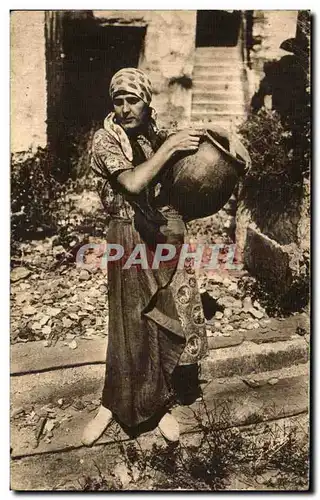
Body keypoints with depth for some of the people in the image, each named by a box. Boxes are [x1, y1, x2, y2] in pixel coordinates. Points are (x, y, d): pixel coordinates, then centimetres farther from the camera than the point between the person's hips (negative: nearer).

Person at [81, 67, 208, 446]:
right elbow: (133, 183, -24)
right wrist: (169, 147, -18)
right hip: (131, 240, -5)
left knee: (170, 321, 9)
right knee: (132, 327, 4)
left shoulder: (158, 136, 7)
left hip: (167, 235, 5)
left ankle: (160, 403, 29)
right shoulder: (105, 140, -8)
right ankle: (113, 405, 27)